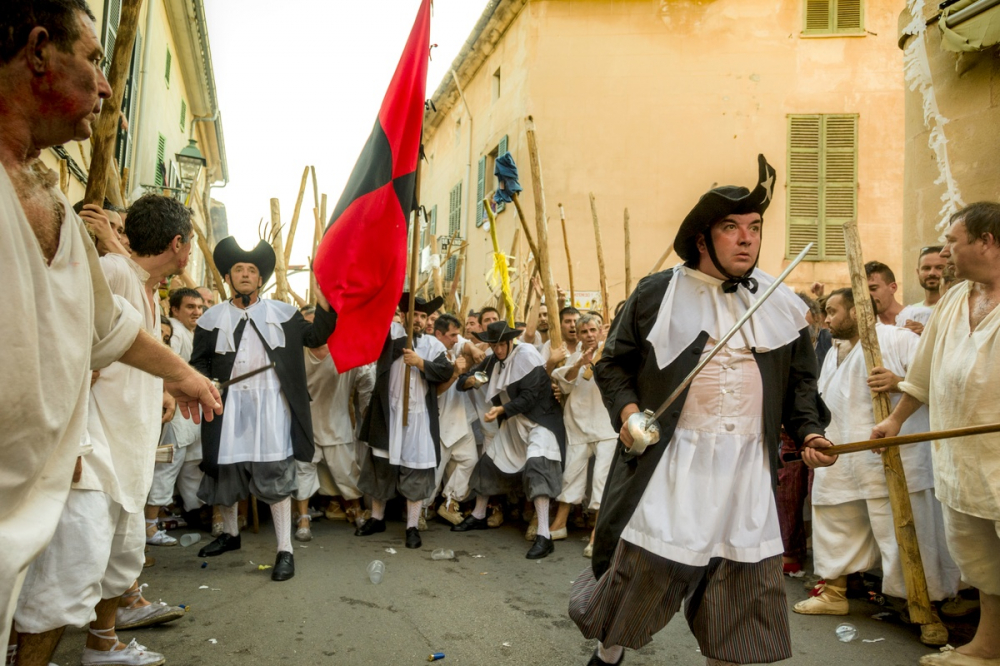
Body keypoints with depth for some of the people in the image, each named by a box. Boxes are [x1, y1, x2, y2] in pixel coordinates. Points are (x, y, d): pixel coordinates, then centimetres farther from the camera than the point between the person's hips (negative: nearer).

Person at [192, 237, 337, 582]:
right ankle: (230, 533, 38)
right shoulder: (212, 318, 9)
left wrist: (324, 301, -10)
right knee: (225, 470, 13)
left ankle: (285, 551, 2)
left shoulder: (283, 313, 8)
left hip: (271, 404, -2)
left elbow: (317, 336, 4)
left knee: (276, 473, -5)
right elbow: (199, 362, 9)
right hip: (228, 404, 2)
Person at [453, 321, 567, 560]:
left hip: (539, 419, -8)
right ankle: (478, 516, 33)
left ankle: (544, 536, -28)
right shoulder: (493, 360, 4)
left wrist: (502, 410, -30)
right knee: (488, 461, 11)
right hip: (513, 423, 8)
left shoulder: (526, 355, -17)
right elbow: (463, 381, 6)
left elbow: (529, 397, -21)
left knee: (536, 466, -26)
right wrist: (469, 380, -17)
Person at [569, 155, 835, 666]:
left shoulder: (782, 304, 11)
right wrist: (627, 409, -12)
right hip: (673, 462, -3)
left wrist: (808, 431, 3)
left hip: (751, 468, 4)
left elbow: (800, 381, 18)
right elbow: (614, 362, 4)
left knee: (747, 586, 8)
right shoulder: (657, 293, 0)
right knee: (641, 568, 2)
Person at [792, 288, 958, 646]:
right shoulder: (833, 355, 18)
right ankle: (834, 593, 33)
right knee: (836, 521, 16)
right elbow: (824, 406, 26)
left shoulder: (896, 339, -7)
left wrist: (899, 382, -30)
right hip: (844, 465, 8)